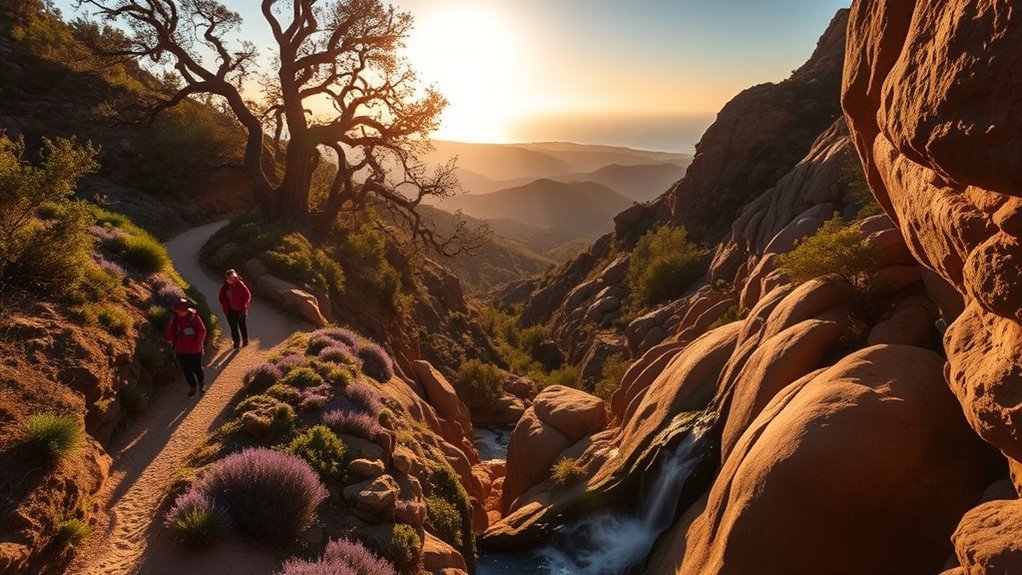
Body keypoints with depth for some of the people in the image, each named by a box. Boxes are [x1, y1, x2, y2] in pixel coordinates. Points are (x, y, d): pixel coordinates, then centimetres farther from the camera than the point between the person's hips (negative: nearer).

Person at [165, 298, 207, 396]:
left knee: (196, 368, 11)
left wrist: (198, 343, -17)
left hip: (194, 350, -3)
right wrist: (170, 339, -11)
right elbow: (170, 330, 6)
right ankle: (192, 386, 34)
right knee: (186, 370, 13)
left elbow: (202, 331, -13)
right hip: (181, 350, 3)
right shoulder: (175, 319, -5)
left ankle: (201, 383, 38)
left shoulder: (194, 317, -15)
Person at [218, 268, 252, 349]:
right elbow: (222, 298, 9)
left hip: (241, 310, -3)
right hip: (230, 311, 3)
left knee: (243, 326, 12)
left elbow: (248, 295, -10)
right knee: (233, 327, 8)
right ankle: (237, 342, 22)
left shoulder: (240, 285, -16)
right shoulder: (225, 286, -3)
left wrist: (243, 307, -12)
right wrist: (225, 308, 0)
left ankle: (245, 341, 30)